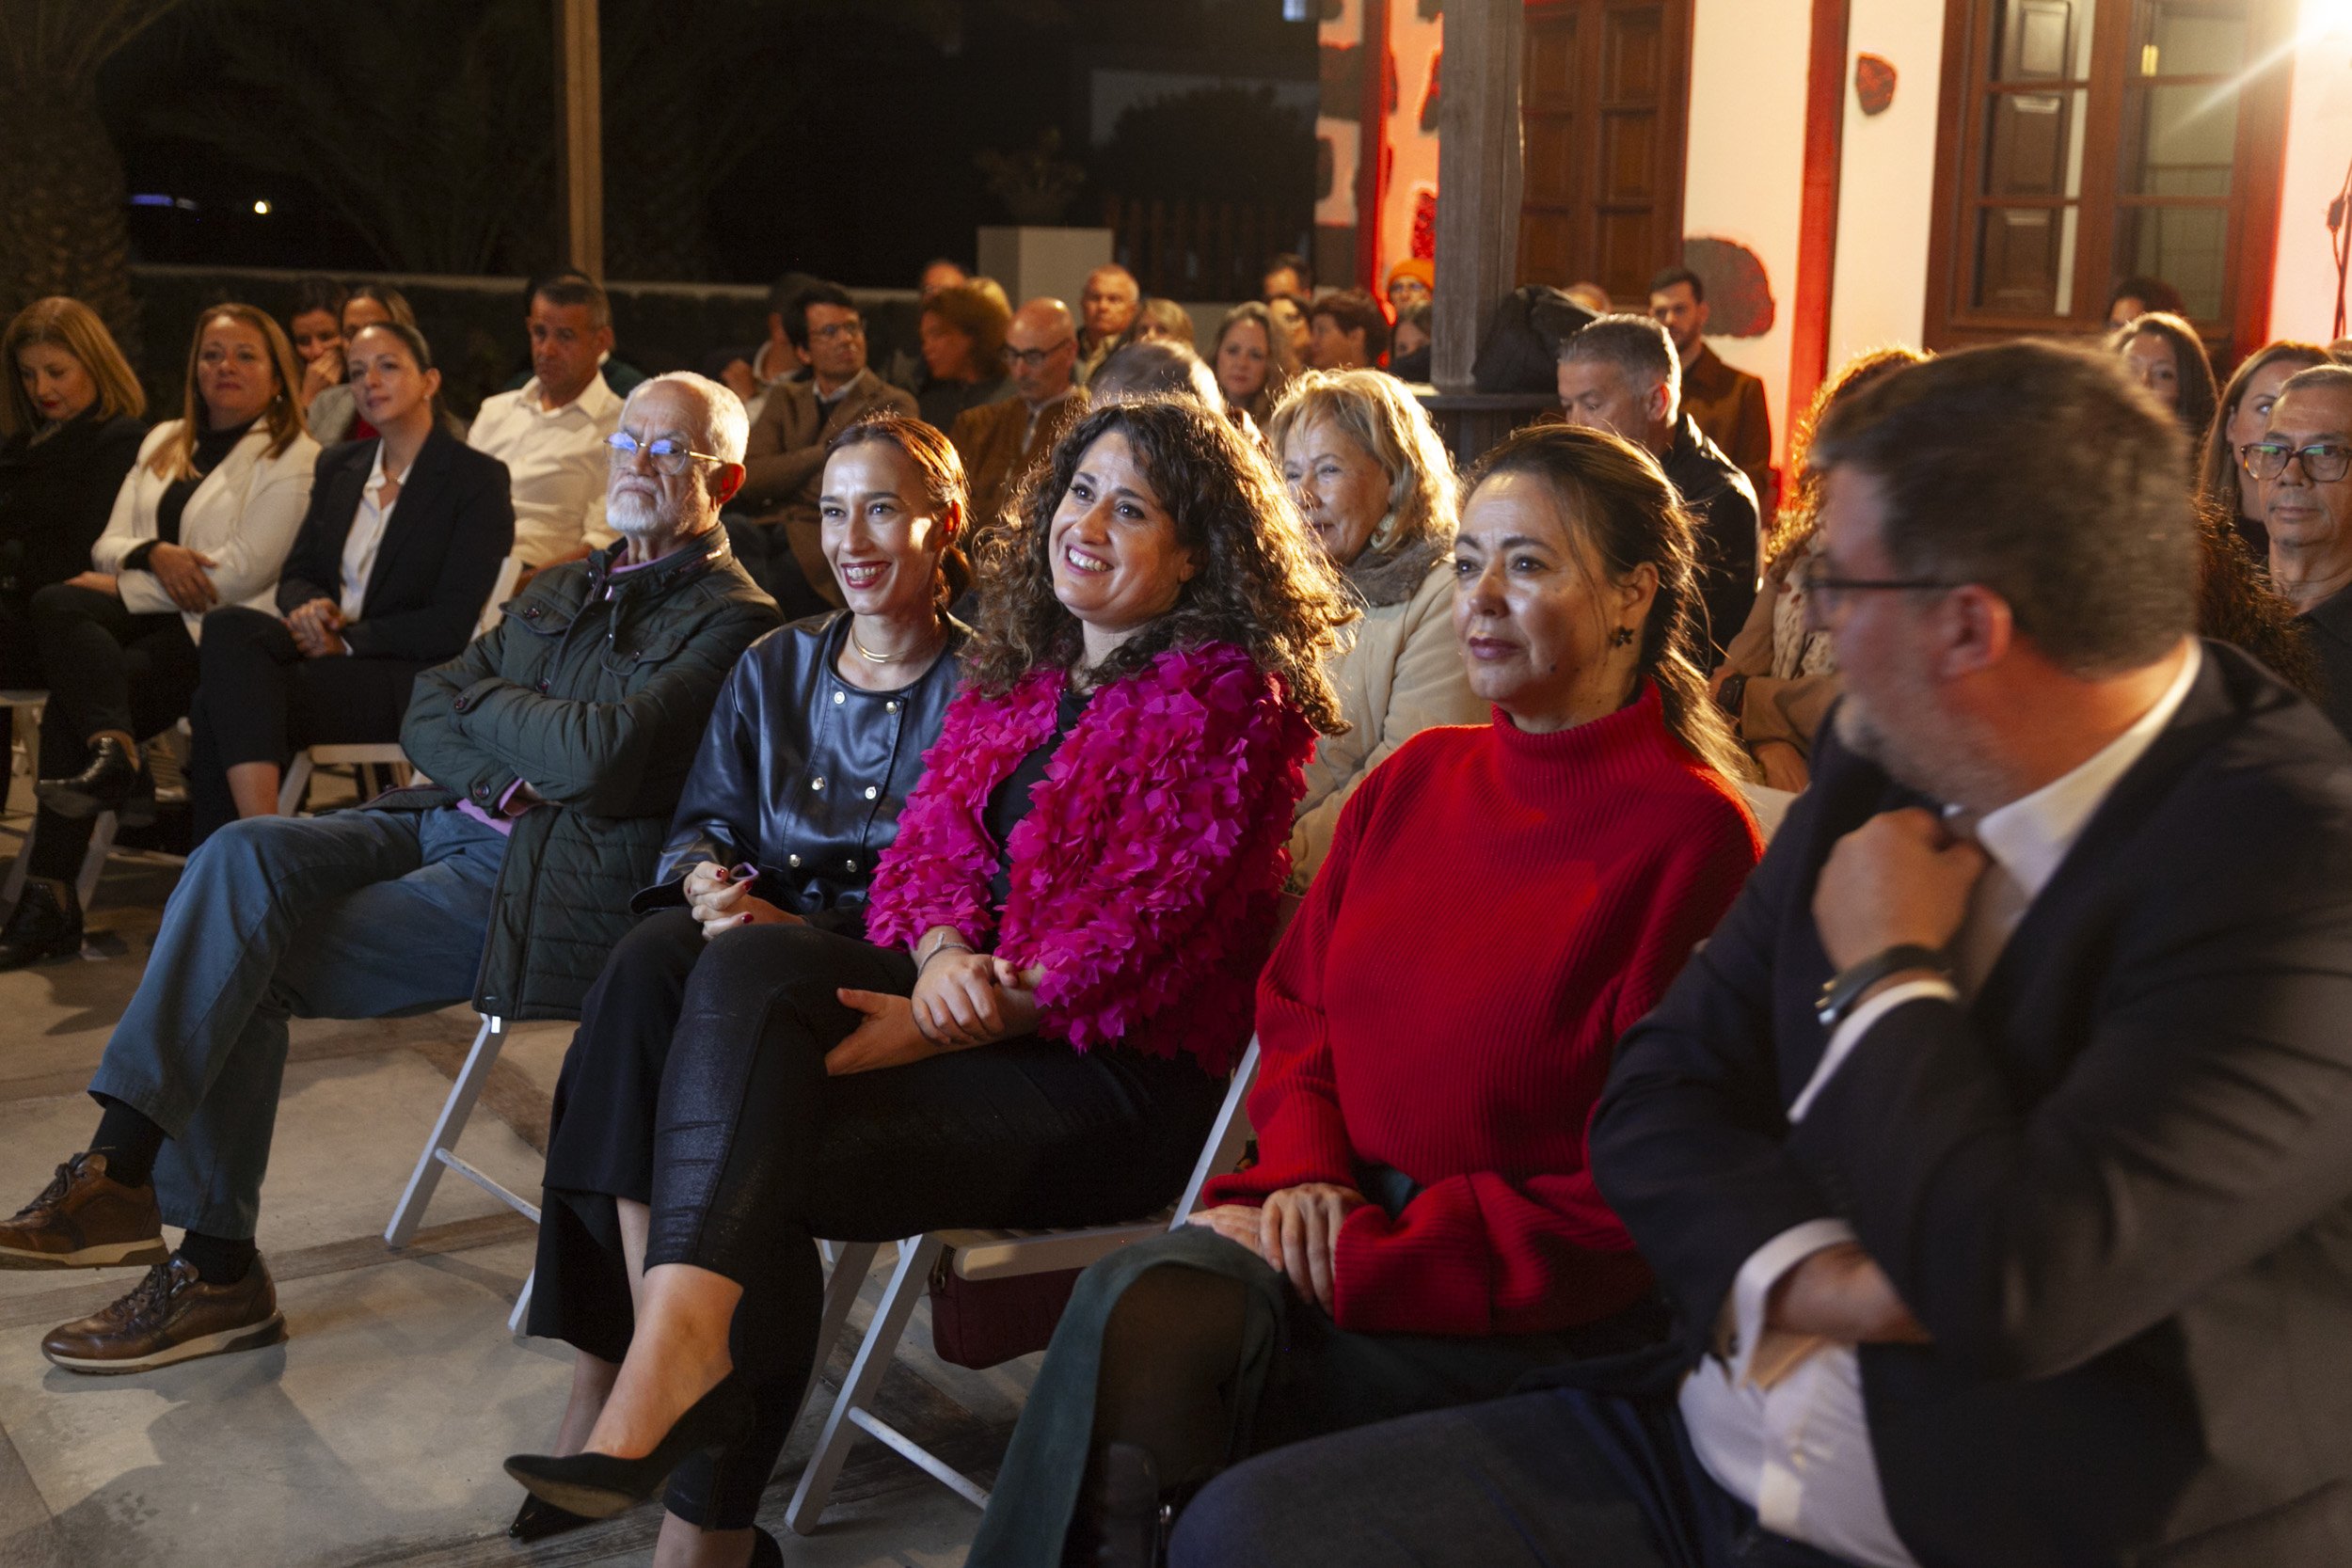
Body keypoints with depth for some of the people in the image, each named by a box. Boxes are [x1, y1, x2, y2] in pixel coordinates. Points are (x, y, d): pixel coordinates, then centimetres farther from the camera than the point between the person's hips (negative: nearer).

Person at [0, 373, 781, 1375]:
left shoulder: (732, 622, -7)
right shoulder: (566, 587, 20)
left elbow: (599, 754, -20)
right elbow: (429, 709, 15)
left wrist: (481, 701, -2)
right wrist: (494, 777, -7)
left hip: (553, 880, -8)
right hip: (453, 819, 8)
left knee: (242, 967, -16)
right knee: (244, 856, -16)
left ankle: (216, 1268, -7)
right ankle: (123, 1166, -18)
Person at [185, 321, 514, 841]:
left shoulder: (478, 479, -2)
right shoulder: (338, 466, 19)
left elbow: (451, 625, -9)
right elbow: (296, 573, 18)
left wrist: (348, 639, -14)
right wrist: (309, 606, -6)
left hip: (408, 683, -6)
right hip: (331, 650, 6)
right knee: (228, 625, -30)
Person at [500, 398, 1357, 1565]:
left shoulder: (1228, 699, -5)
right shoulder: (1014, 668, 18)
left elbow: (1145, 928, -13)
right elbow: (927, 842, 12)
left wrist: (943, 1026, -18)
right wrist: (942, 954, -12)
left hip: (1116, 1072, -6)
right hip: (965, 1002, 6)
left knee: (762, 1160, -23)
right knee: (747, 964, -24)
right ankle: (682, 1347, -35)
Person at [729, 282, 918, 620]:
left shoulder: (894, 406, 11)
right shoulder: (785, 399, 24)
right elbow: (746, 481, 6)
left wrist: (778, 481, 2)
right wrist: (826, 453, -3)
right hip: (767, 529, 4)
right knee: (734, 532, -32)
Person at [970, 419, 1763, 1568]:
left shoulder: (1693, 835, -8)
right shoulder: (1414, 781, 11)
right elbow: (1297, 1000, 16)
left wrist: (1371, 1251, -15)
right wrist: (1305, 1168, -5)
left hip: (1547, 1301, -5)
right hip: (1345, 1221, 5)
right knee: (1133, 1307, -26)